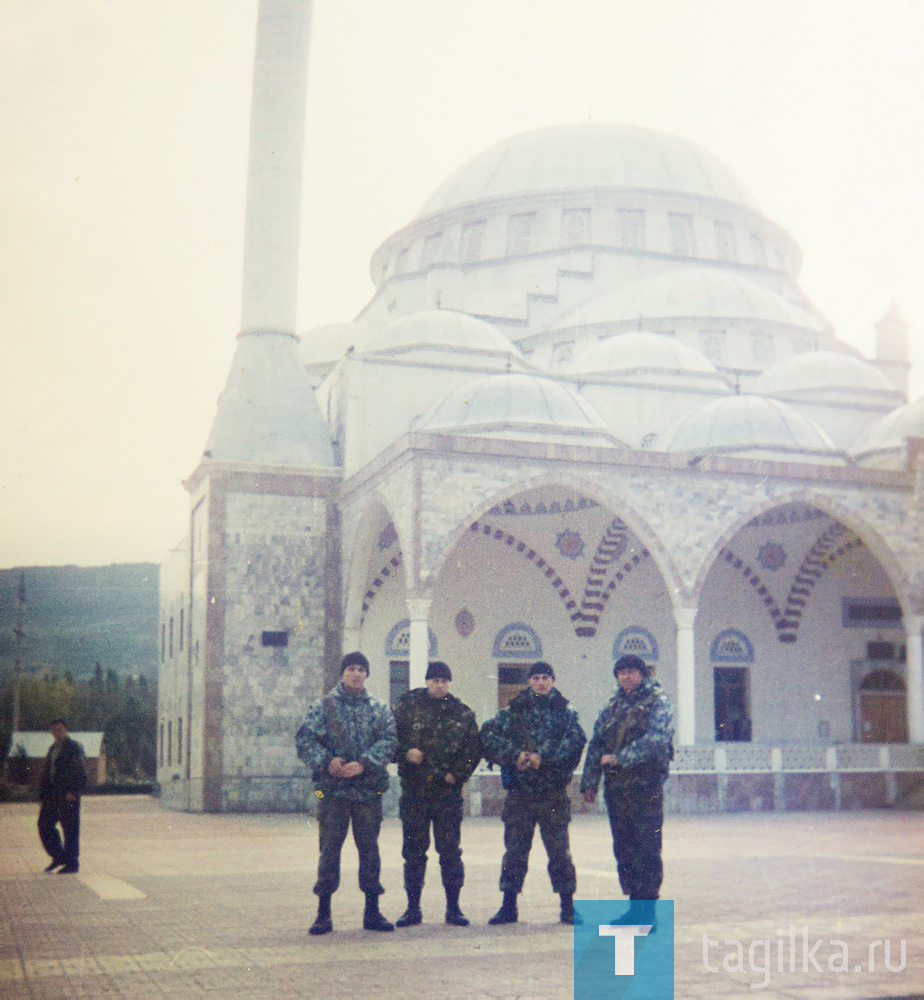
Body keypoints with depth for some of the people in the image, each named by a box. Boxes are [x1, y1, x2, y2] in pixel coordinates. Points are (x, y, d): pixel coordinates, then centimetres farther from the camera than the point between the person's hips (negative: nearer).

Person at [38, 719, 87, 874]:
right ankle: (58, 857, 20)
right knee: (44, 824, 7)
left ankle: (72, 863, 4)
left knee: (70, 829, -3)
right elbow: (46, 772, 22)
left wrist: (74, 791, -20)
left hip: (68, 794, -8)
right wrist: (43, 793, 14)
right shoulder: (52, 748, 18)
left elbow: (81, 773, -12)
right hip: (52, 794, 8)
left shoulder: (74, 747, -6)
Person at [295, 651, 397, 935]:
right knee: (329, 848, 1)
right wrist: (327, 762, -18)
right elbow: (304, 739, -3)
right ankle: (323, 913, 9)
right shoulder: (322, 707, 4)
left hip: (369, 789, 2)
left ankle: (372, 912, 16)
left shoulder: (380, 709, 9)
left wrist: (364, 764, -17)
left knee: (370, 848, 7)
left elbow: (388, 741, -2)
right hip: (332, 789, -2)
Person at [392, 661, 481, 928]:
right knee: (413, 850, 5)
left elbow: (474, 748, 5)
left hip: (448, 789, 0)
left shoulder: (463, 713, 6)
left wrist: (458, 773, -6)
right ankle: (413, 908, 14)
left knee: (450, 850, 3)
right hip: (414, 789, 0)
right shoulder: (407, 706, 3)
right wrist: (406, 752, -14)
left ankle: (453, 907, 12)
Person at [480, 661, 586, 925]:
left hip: (554, 792, -1)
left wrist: (543, 756, -19)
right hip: (519, 791, 1)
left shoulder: (566, 712, 7)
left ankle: (568, 906, 11)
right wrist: (515, 754, -13)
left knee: (559, 849, 2)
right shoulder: (513, 711, 9)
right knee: (514, 849, 4)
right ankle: (509, 906, 12)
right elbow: (488, 734, -2)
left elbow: (575, 739, -10)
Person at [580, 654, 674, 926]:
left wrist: (620, 758, -20)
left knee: (647, 847, -6)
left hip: (647, 784, -6)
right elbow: (596, 744, 16)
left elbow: (656, 739, -16)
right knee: (624, 848, 8)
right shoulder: (613, 705, 17)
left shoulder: (657, 701, -1)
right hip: (616, 786, 6)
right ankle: (635, 906, 16)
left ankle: (646, 910, -1)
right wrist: (589, 782, 9)